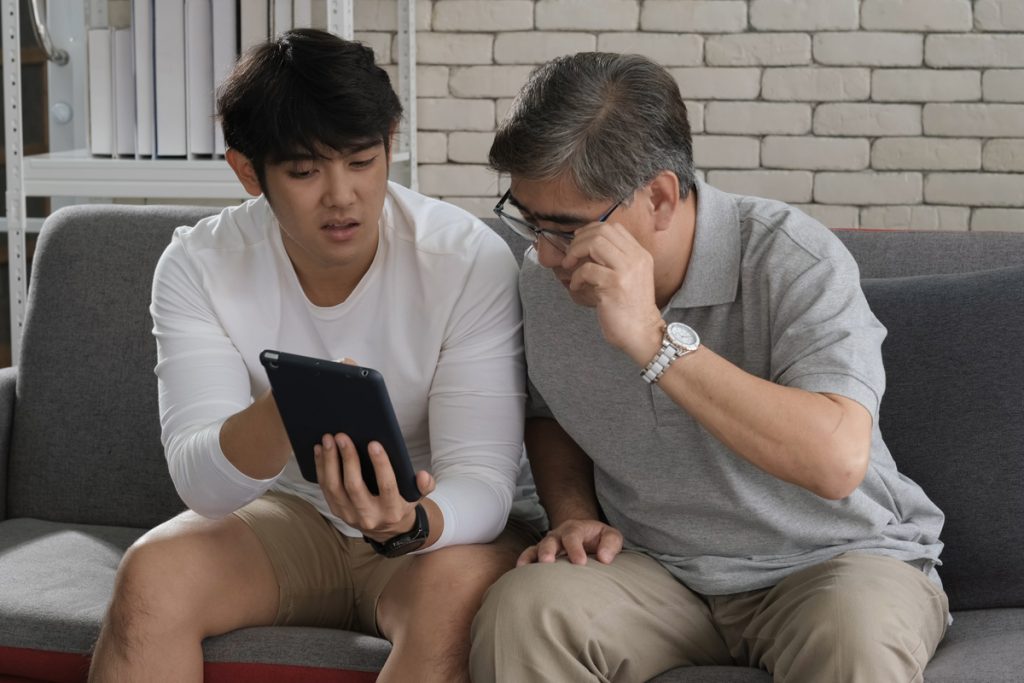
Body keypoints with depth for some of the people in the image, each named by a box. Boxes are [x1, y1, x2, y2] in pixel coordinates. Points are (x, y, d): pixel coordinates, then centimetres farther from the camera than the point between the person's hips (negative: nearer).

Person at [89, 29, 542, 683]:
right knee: (150, 575, -26)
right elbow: (202, 485, -18)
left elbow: (481, 481, -20)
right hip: (288, 517, 2)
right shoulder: (198, 266, -11)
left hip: (439, 525, -2)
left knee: (455, 588, -36)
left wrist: (408, 524, -44)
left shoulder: (472, 260, -18)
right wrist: (285, 411, -41)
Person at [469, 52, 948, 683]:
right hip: (654, 568, 4)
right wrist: (574, 514, -2)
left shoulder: (794, 260, -20)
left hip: (832, 559, -3)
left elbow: (838, 461, -35)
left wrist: (653, 339, -36)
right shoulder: (546, 276, -2)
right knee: (519, 610, -27)